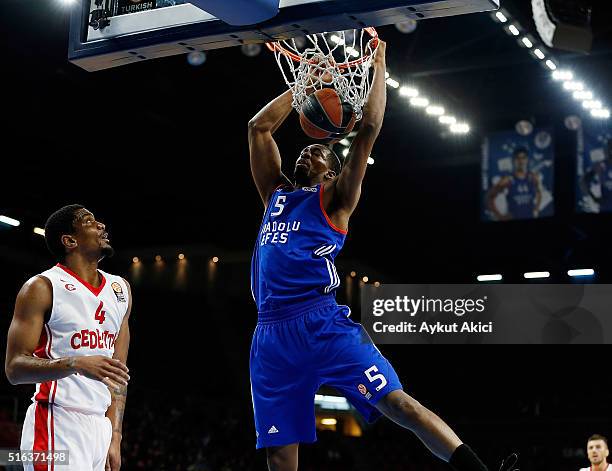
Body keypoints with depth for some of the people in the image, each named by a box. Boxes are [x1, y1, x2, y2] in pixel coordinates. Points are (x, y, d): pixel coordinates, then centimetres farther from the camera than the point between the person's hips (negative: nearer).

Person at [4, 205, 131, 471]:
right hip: (57, 427, -6)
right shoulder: (42, 288, -5)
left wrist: (115, 438, 7)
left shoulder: (120, 289, 13)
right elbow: (14, 369, -10)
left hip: (103, 425, 6)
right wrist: (75, 364, -25)